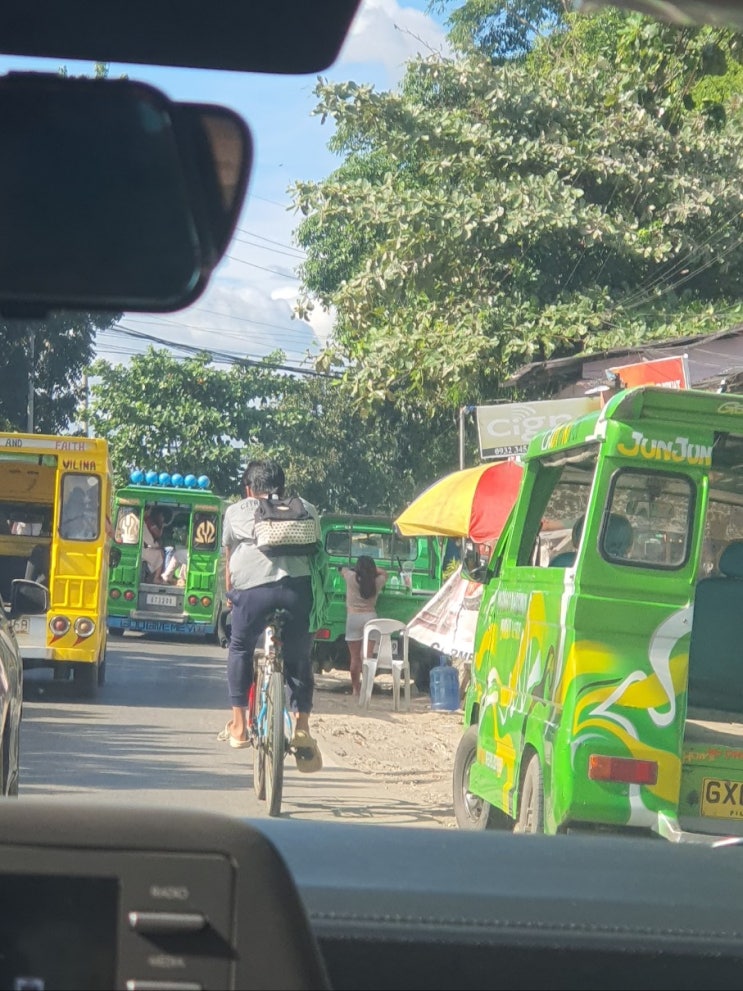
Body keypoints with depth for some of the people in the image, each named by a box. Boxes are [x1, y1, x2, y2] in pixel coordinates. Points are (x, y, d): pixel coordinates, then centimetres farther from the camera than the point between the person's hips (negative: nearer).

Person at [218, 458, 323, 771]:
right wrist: (317, 598, 36)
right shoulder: (306, 510, 26)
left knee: (240, 648, 23)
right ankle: (301, 726, 6)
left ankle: (238, 726, 22)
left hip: (251, 588, -1)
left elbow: (228, 557, 30)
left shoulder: (236, 512, 23)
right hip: (298, 587, 1)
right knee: (299, 657, 18)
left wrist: (230, 595, 43)